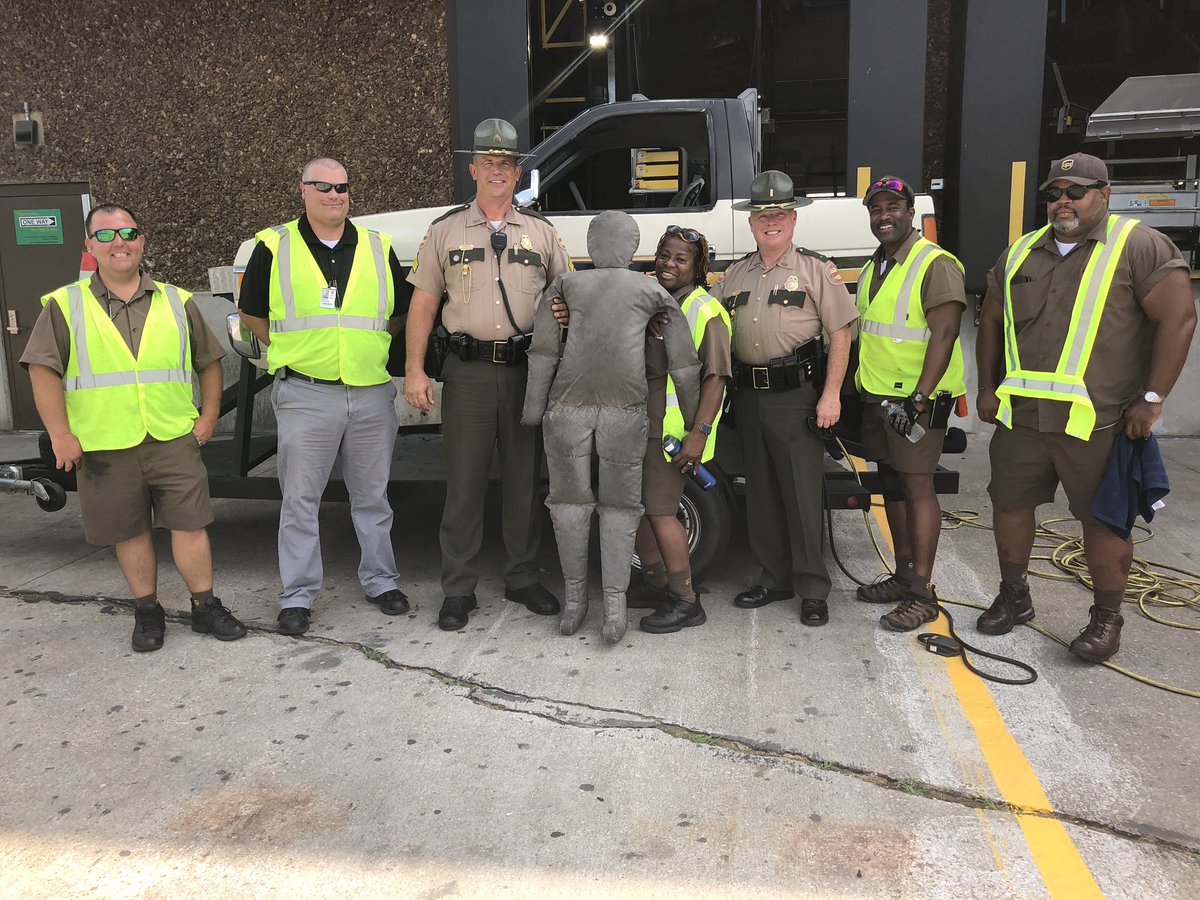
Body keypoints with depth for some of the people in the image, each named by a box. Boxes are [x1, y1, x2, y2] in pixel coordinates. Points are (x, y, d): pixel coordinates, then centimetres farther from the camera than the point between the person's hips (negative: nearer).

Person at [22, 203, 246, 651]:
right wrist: (61, 435, -6)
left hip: (174, 440, 1)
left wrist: (208, 416, 6)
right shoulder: (65, 306, 3)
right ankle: (147, 612, 24)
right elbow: (43, 371, -1)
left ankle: (205, 607, 13)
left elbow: (209, 362, 14)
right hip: (105, 447, 0)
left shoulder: (177, 302, 9)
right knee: (131, 533, 9)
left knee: (189, 524, 0)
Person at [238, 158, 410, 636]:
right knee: (300, 498, 4)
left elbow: (399, 313, 18)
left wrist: (366, 346, 10)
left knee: (372, 495, 12)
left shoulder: (378, 248, 9)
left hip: (372, 393, 2)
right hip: (305, 394, -2)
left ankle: (381, 580, 26)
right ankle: (297, 596, 15)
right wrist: (293, 349, 6)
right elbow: (251, 313, 10)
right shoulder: (274, 247, 2)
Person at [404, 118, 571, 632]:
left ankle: (523, 579, 22)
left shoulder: (541, 232, 12)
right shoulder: (445, 231, 9)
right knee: (464, 481, 1)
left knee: (525, 478, 8)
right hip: (468, 371, -1)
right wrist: (414, 370, -2)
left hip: (527, 369, 2)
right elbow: (423, 303, 7)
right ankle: (458, 590, 11)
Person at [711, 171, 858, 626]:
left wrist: (831, 394, -11)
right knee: (761, 492, 12)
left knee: (802, 493, -2)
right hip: (748, 395, 6)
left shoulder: (815, 268, 1)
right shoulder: (737, 273, 15)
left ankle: (812, 589, 8)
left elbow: (840, 333, -4)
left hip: (795, 394, -5)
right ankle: (775, 579, 25)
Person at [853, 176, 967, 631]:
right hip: (877, 397, 9)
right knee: (891, 484, 13)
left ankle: (922, 595, -2)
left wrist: (917, 398, -26)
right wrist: (858, 386, 20)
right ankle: (903, 576, 26)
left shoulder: (936, 265, -12)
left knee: (917, 487, -7)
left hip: (917, 398, -8)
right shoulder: (873, 267, 15)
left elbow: (943, 335, -20)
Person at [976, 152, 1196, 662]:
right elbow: (992, 322, 19)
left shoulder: (1137, 246, -4)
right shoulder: (1020, 253, 13)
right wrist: (987, 388, 12)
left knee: (1102, 520, 4)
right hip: (1020, 417, 5)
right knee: (1010, 504, 12)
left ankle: (1106, 619, 20)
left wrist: (1152, 398, -14)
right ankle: (1014, 597, 31)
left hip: (1097, 423, -5)